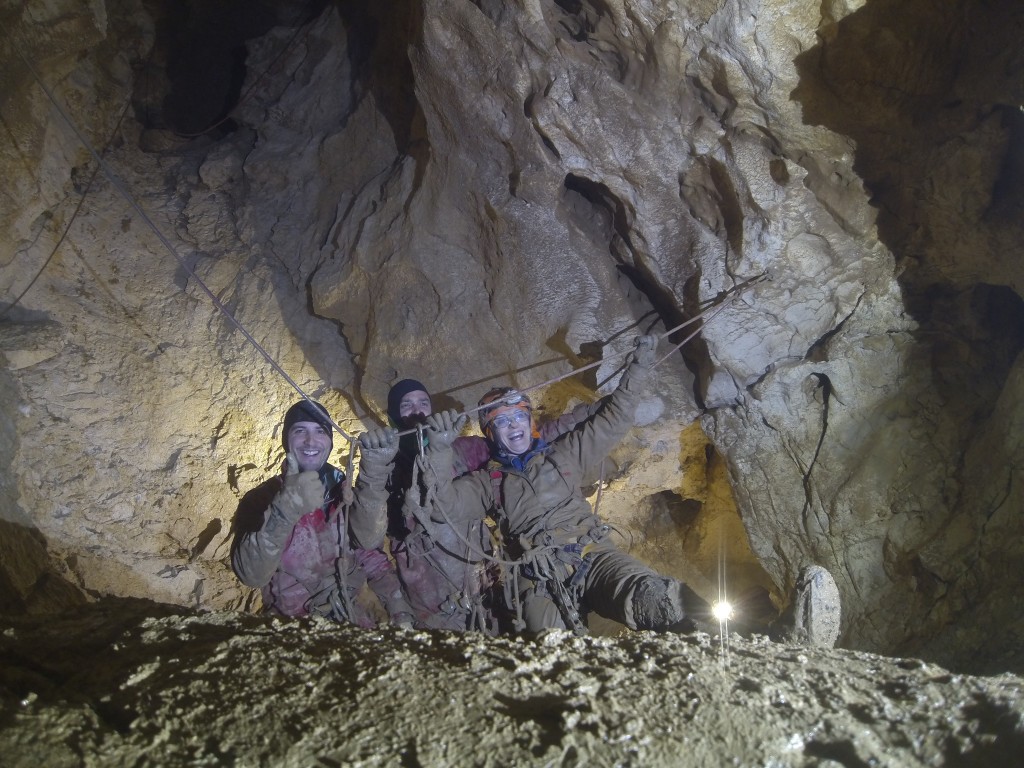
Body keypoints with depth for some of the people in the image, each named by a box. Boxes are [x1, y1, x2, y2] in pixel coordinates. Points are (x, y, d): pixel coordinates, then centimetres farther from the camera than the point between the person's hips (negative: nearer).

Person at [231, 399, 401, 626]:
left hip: (358, 614, 4)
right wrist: (286, 509, -33)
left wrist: (374, 472, -26)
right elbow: (251, 574, -21)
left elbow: (368, 540, -14)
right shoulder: (260, 499, -4)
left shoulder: (341, 488, 6)